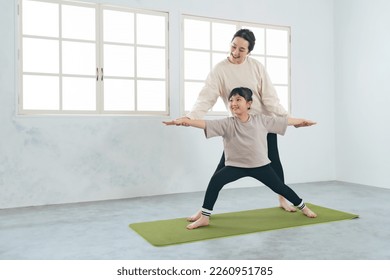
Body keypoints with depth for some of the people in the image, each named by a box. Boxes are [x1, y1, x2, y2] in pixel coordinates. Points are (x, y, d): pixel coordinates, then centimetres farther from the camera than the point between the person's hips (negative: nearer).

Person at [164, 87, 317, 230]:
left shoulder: (261, 120, -7)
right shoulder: (227, 123, -14)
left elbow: (284, 120, 4)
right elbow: (205, 124, -28)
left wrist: (302, 121, 13)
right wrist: (184, 120, -42)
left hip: (260, 165, 1)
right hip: (236, 165, -1)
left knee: (279, 187, 11)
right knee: (216, 180, -24)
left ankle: (303, 207, 39)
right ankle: (204, 216, -13)